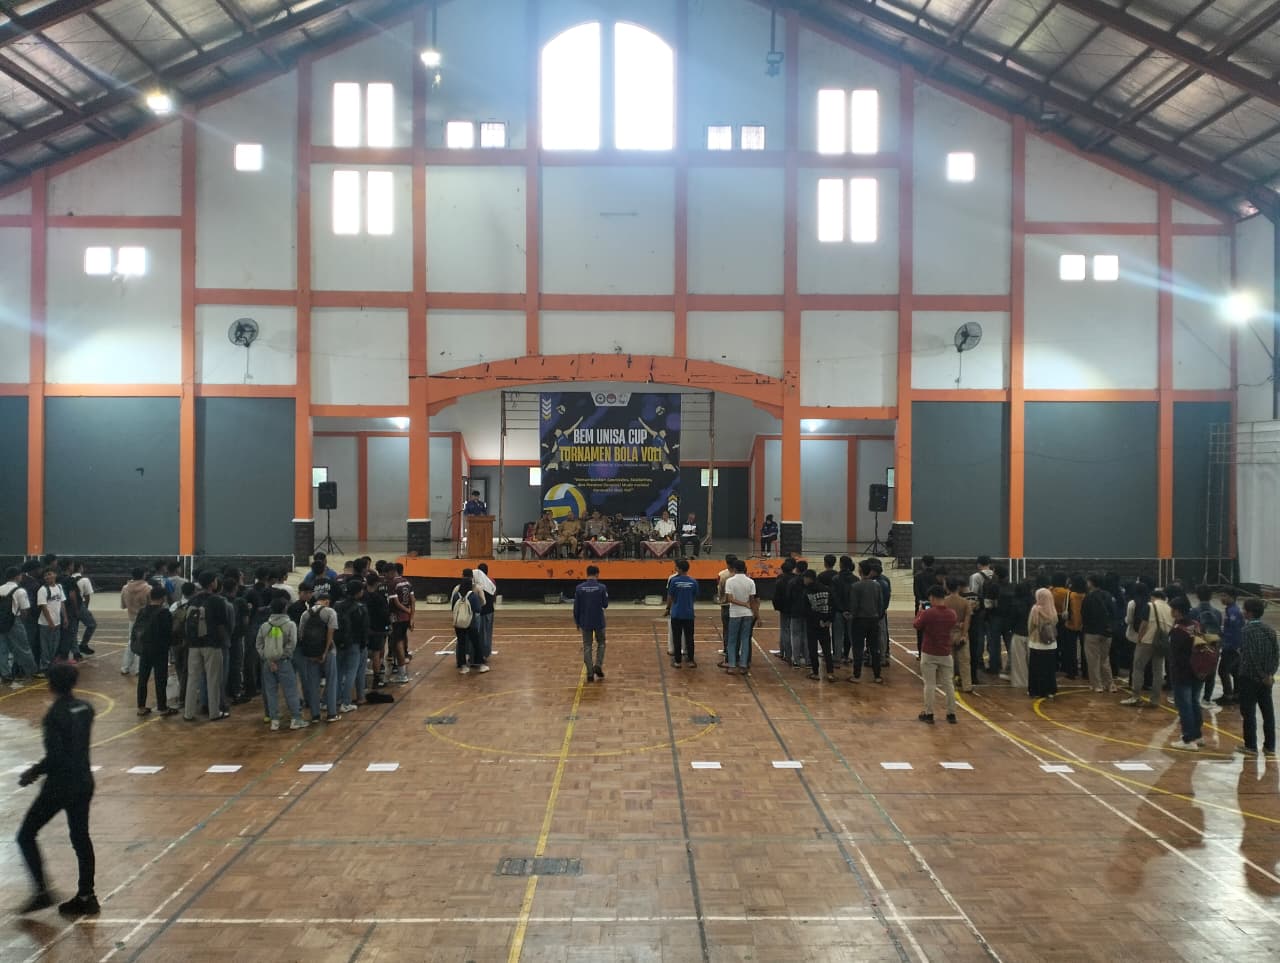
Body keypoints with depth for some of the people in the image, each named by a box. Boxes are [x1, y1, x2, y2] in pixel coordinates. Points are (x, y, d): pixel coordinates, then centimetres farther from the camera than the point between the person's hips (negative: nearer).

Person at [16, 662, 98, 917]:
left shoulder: (54, 715, -19)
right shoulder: (85, 708, 2)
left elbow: (54, 757, -22)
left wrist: (33, 772, -4)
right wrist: (39, 769, 18)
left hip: (59, 786, -7)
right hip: (84, 782, 7)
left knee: (26, 836, 11)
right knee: (81, 838, 14)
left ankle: (42, 891, 6)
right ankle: (86, 896, 19)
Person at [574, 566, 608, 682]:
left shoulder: (579, 588, -4)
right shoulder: (601, 587, -9)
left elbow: (576, 607, 0)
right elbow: (605, 605, -1)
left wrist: (577, 622, 10)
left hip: (585, 622, 1)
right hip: (599, 621, -1)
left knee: (587, 646, 8)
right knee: (601, 643, 18)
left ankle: (590, 673, 5)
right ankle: (598, 665, 1)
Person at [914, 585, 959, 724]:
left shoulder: (928, 613, -17)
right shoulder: (952, 613, -2)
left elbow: (916, 626, -2)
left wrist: (920, 612, 15)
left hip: (929, 654, -4)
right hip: (946, 654, 4)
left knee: (930, 684, 3)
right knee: (948, 683, 11)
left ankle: (928, 714, 8)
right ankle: (951, 714, 16)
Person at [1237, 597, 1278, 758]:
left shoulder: (1247, 631, -16)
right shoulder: (1269, 629, 5)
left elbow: (1251, 657, -20)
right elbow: (1276, 653, 4)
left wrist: (1263, 676, -12)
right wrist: (1270, 673, 2)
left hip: (1249, 677, -6)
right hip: (1265, 678, 6)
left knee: (1249, 712, 3)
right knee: (1268, 711, 11)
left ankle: (1251, 746, 7)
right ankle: (1270, 746, 16)